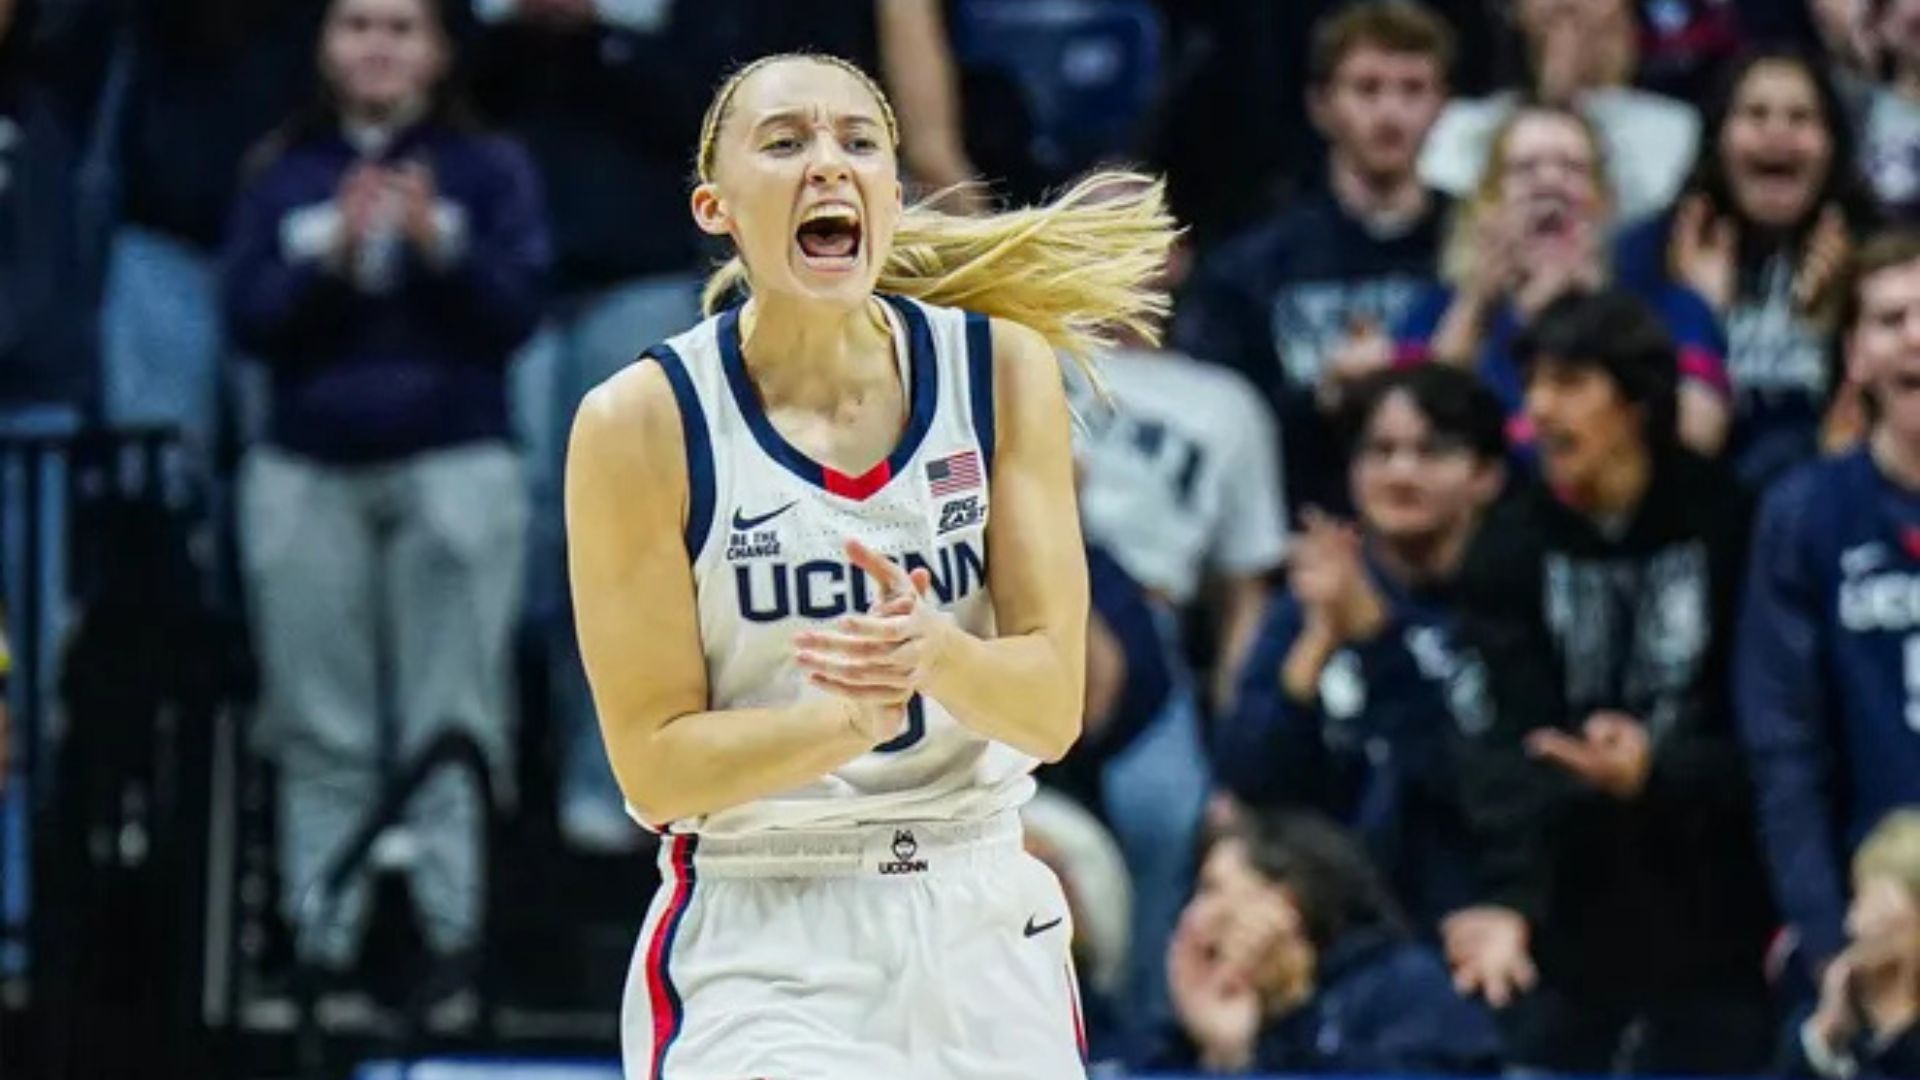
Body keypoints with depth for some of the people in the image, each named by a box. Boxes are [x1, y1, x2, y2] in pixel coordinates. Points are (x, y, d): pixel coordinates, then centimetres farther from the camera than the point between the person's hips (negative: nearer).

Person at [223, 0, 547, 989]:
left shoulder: (489, 169, 5)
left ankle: (455, 936, -6)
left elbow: (516, 312, -2)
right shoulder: (282, 177, 10)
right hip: (307, 473, 2)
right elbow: (248, 319, 1)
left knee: (453, 730, -6)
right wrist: (334, 255, -15)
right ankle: (320, 941, 1)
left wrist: (440, 246, -18)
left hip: (454, 469, -2)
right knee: (320, 732, 0)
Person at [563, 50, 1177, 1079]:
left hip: (982, 929, 3)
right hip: (759, 947, -3)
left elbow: (1053, 706, -5)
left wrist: (932, 656, -26)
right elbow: (655, 768, -10)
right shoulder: (645, 421, -10)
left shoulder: (1002, 367, -1)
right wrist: (855, 716, -26)